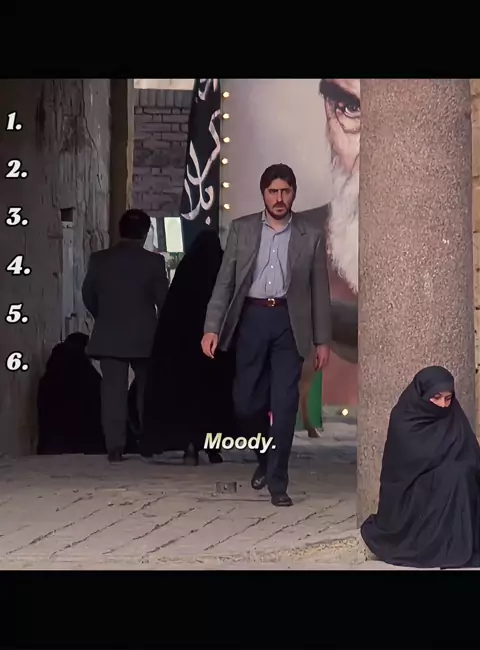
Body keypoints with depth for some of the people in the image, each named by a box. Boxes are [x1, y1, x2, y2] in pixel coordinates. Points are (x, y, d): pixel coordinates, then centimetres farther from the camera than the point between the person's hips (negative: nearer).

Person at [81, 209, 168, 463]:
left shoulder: (99, 259, 0)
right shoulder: (153, 261, -8)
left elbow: (88, 295, 9)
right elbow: (163, 300, -4)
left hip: (108, 336, 1)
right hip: (144, 337, -1)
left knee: (113, 391, 1)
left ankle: (115, 447, -5)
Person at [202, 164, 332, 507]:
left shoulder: (311, 235, 3)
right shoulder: (242, 229, 5)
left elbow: (320, 290, 5)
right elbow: (225, 281, 4)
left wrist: (323, 339, 2)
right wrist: (212, 327, -5)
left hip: (289, 322, -1)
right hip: (252, 318, 1)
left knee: (284, 404, -5)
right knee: (246, 401, 4)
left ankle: (278, 481, 3)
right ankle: (265, 457, 32)